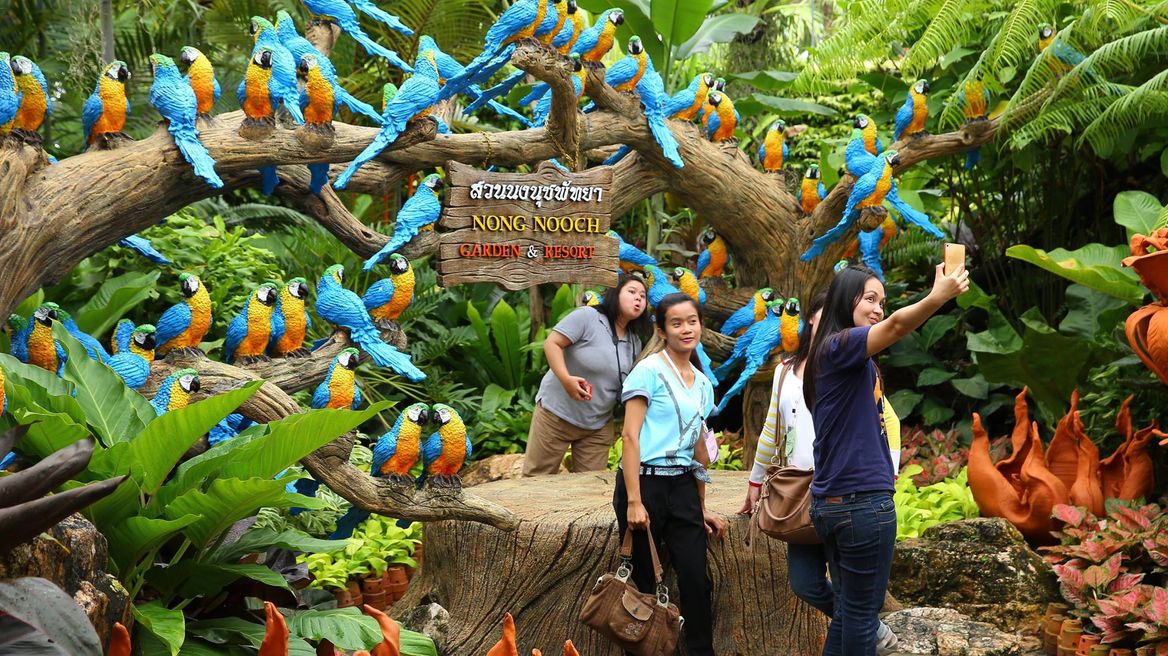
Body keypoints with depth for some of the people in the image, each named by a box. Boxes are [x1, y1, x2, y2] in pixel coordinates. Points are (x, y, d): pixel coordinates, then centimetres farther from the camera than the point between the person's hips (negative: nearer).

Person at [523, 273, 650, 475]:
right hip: (556, 413, -6)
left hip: (598, 425, 6)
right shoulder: (587, 316, -13)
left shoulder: (635, 343, 7)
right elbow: (551, 343, -16)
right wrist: (566, 379, -29)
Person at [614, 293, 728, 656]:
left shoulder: (703, 383, 14)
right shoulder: (650, 370, -6)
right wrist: (634, 502, -18)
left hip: (683, 487, 6)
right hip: (645, 481, -5)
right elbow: (630, 435, -11)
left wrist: (702, 508, 21)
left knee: (696, 580, 1)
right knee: (644, 581, 2)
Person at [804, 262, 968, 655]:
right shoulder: (840, 345, -13)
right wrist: (938, 297, -46)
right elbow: (896, 326, -34)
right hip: (862, 502, -9)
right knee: (862, 614, -1)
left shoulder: (852, 363, 18)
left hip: (829, 503, 9)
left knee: (847, 609, 13)